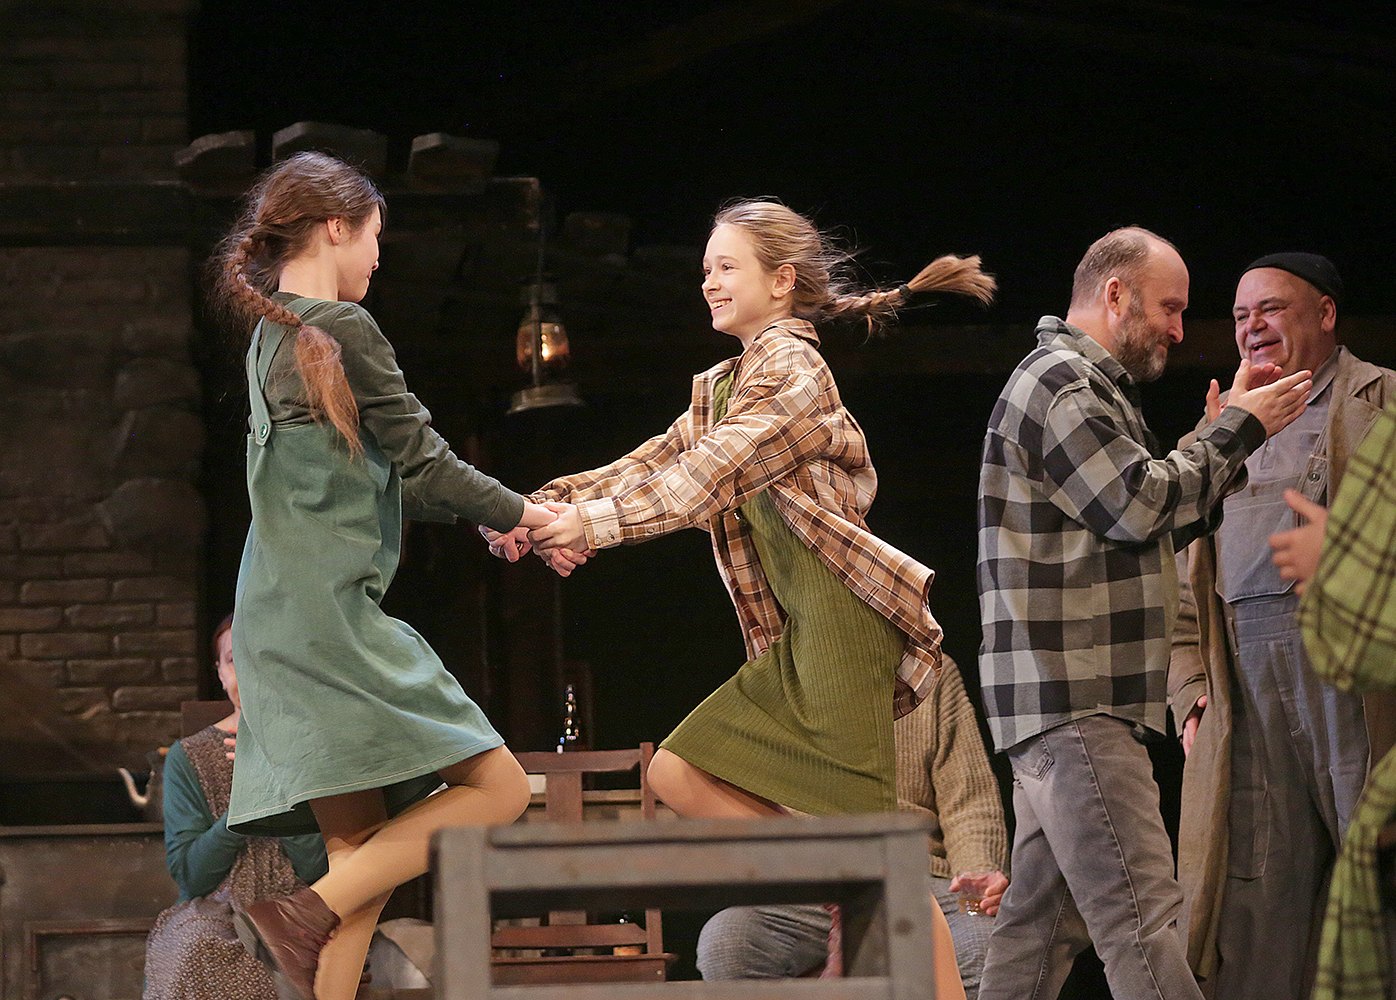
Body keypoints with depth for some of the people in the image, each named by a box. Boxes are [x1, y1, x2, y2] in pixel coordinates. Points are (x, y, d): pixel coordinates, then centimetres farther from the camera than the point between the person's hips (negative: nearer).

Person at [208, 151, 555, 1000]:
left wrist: (490, 514, 24)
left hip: (285, 624, 10)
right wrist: (517, 513, 9)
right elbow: (422, 459, -7)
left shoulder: (274, 337, 18)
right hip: (331, 611, -10)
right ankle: (305, 916, -15)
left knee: (363, 852, 8)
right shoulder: (342, 329, -10)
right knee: (498, 788, -7)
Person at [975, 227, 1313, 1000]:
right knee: (1140, 915, -17)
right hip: (1074, 701, -11)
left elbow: (1168, 518, 23)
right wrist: (1236, 429, -4)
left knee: (1041, 920, 9)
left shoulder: (1085, 386, 25)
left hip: (1065, 700, 11)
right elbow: (1141, 504, -15)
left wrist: (1231, 429, 14)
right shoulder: (1061, 383, -9)